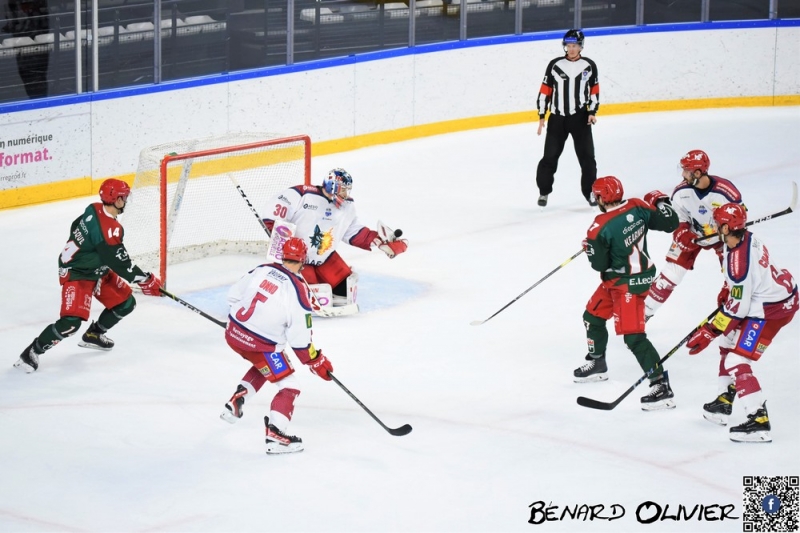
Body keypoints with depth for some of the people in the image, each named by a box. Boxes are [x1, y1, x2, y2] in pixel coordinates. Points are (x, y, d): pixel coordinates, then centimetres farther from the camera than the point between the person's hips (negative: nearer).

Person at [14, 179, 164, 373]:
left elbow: (77, 227, 14)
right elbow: (119, 263, -29)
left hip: (96, 269, 10)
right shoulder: (108, 228, -32)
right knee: (71, 322, -21)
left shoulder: (95, 210, -4)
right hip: (76, 274, -10)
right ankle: (31, 353, -7)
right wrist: (146, 281, -21)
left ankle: (94, 335, 33)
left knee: (126, 303, 12)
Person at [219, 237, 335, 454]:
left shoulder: (262, 270, -1)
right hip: (260, 344, -7)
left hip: (233, 333, 7)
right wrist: (317, 361, -2)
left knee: (263, 366, 34)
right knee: (289, 386, 3)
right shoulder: (298, 291, -17)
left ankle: (235, 404, 30)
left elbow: (234, 295, 10)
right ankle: (275, 435, -10)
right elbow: (300, 339, -15)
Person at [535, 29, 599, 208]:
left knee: (587, 156, 0)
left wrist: (592, 112, -4)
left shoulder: (589, 66, 0)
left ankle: (589, 191, 11)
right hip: (557, 118, 0)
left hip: (580, 118, 0)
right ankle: (544, 191, 15)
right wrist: (541, 116, -1)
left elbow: (595, 90, 8)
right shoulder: (555, 65, -3)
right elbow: (545, 91, 1)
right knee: (550, 156, 2)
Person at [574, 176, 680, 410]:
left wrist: (589, 247, 2)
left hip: (628, 284, -9)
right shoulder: (638, 207, -8)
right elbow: (670, 223, -1)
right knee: (593, 317, 25)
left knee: (633, 337, -12)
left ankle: (661, 387, -16)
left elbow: (599, 264, -18)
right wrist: (661, 201, 17)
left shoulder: (600, 228, -25)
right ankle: (597, 364, 45)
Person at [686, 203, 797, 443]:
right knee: (728, 343, 24)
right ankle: (725, 401, 34)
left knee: (736, 362, -12)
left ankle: (759, 421, -14)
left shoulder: (738, 260, -30)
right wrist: (727, 290, 23)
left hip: (770, 310, -11)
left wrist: (709, 332, -19)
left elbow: (737, 308, -25)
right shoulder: (745, 237, -3)